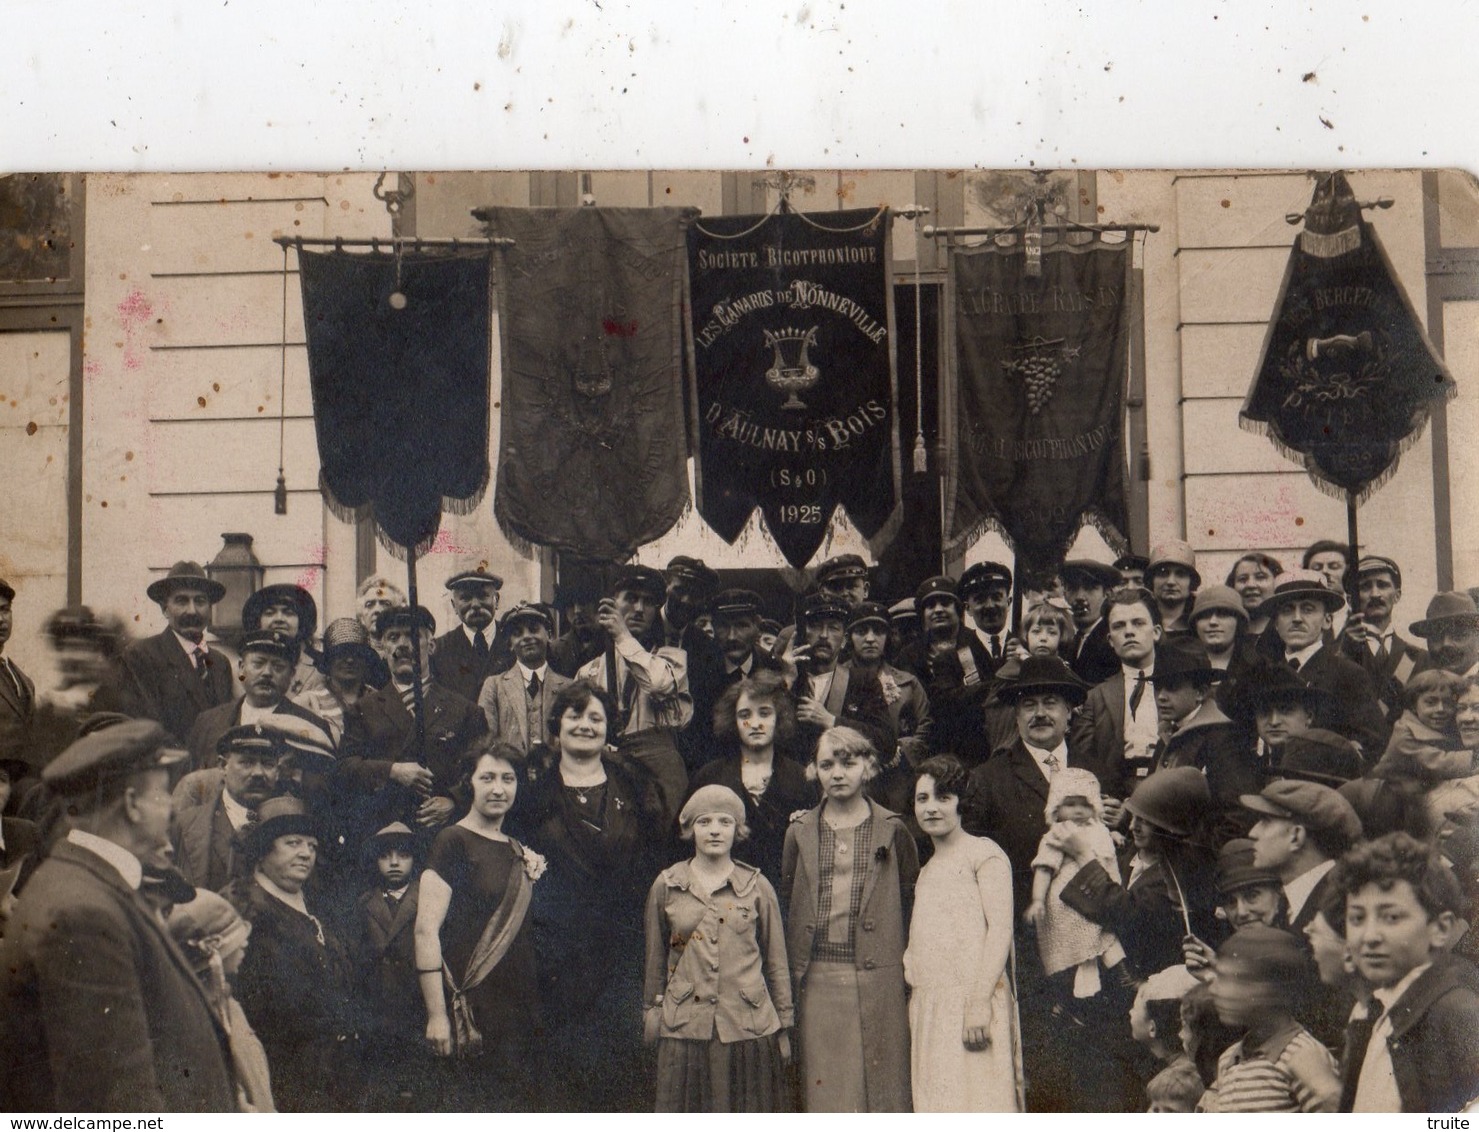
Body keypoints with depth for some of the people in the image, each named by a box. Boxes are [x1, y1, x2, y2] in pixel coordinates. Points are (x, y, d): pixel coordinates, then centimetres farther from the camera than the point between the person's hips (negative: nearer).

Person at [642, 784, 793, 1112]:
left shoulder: (757, 887, 3)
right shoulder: (666, 886, 4)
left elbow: (777, 963, 8)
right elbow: (655, 960, 13)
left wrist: (783, 1028, 8)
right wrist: (651, 1012, 14)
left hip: (749, 1028, 0)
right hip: (685, 1029, 0)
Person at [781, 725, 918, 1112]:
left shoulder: (892, 830, 4)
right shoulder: (801, 832, 9)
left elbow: (913, 900, 8)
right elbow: (787, 903, 12)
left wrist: (906, 961, 1)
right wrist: (792, 973, 7)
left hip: (877, 976, -1)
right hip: (818, 978, 2)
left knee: (880, 1080, 0)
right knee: (825, 1088, 2)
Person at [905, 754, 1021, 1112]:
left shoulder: (984, 854, -2)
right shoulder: (927, 868, 19)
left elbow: (1000, 931, -11)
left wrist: (979, 1003, -18)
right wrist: (909, 964, 0)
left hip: (972, 1004, -7)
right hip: (928, 1008, 7)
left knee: (976, 1102, -8)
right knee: (938, 1105, 6)